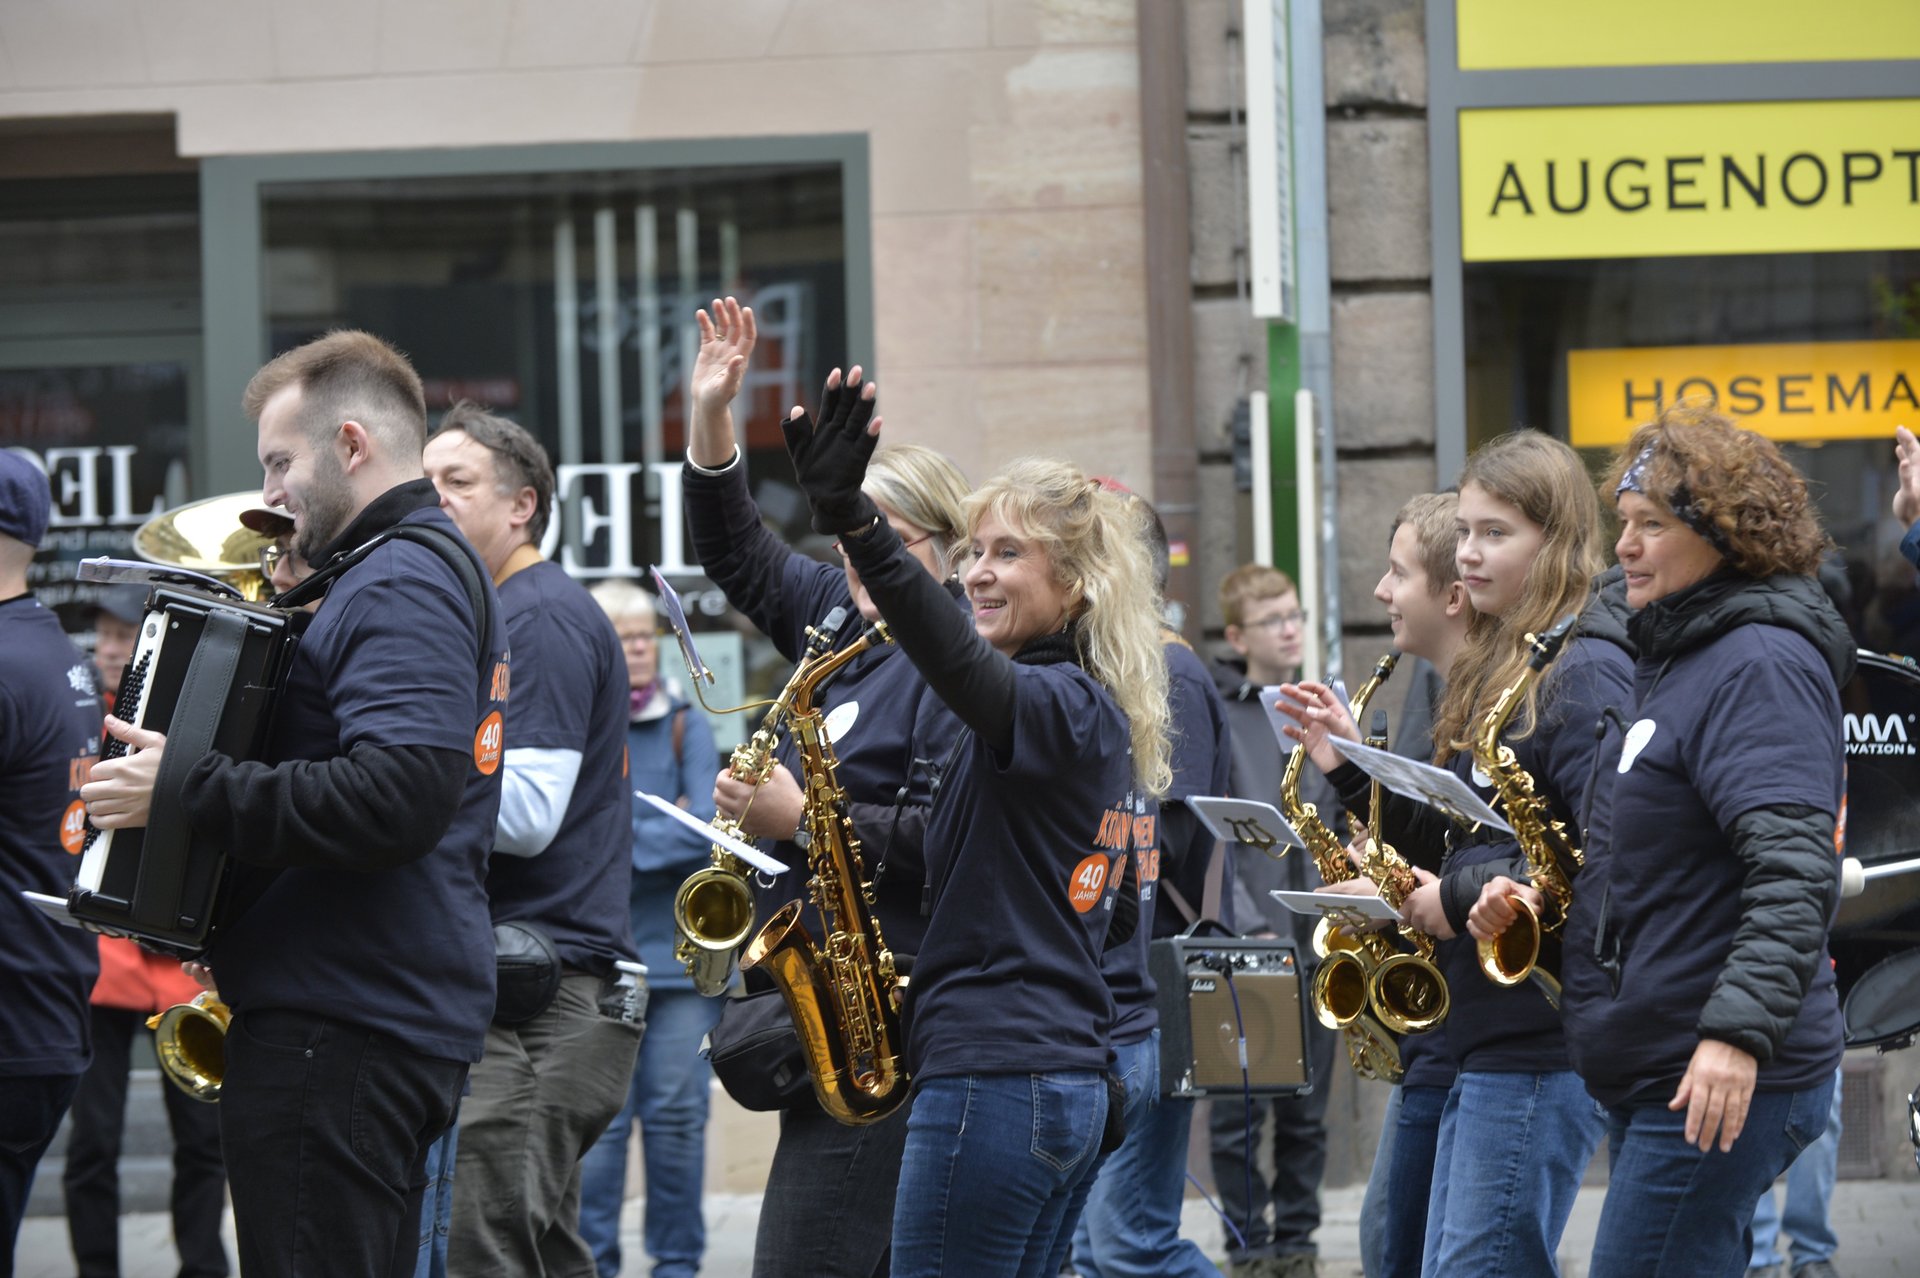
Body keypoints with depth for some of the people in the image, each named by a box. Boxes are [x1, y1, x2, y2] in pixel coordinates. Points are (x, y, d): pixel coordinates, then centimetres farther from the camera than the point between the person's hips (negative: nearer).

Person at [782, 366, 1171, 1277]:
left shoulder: (1054, 706, -12)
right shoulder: (1110, 721, 17)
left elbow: (955, 657, -34)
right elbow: (1118, 916, 24)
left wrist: (848, 516, -47)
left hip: (991, 1077, -10)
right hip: (1072, 1081, 10)